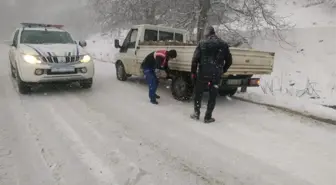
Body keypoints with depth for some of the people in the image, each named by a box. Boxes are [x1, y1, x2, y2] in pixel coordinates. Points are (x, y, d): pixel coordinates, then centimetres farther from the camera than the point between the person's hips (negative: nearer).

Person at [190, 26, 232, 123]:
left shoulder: (202, 43, 0)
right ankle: (208, 117, 14)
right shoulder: (223, 44, 7)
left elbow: (195, 59, -5)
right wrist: (222, 71, 21)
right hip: (216, 74, 1)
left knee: (198, 93, 15)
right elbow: (229, 61, 10)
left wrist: (193, 72, 3)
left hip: (203, 73, -1)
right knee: (212, 96, 10)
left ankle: (196, 114, 21)